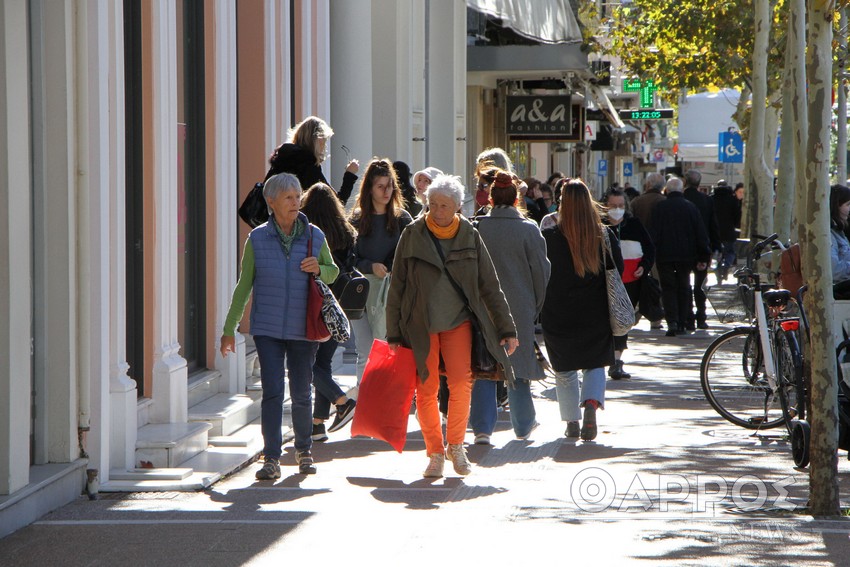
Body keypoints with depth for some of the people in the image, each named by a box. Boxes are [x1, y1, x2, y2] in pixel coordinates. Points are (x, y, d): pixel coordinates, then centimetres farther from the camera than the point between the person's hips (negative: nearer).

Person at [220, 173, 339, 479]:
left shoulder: (314, 236, 3)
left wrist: (318, 269, -9)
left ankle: (304, 450, 28)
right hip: (267, 328, -1)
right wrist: (229, 329, 6)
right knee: (272, 391, -9)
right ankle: (271, 458, -7)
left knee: (302, 393, 7)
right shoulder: (257, 238, 1)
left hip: (303, 329, 1)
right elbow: (244, 285, 6)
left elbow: (333, 271, 16)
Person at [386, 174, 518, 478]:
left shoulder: (470, 236, 2)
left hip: (458, 321, 1)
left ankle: (455, 446, 5)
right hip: (420, 325, 0)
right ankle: (435, 453, 10)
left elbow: (490, 286, 8)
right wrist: (394, 333, 0)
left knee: (461, 383, -13)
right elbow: (397, 287, 3)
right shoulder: (413, 235, -1)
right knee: (426, 389, -3)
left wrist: (507, 328, 6)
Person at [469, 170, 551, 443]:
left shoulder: (477, 228, -4)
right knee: (518, 367, 12)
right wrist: (538, 307, 9)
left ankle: (482, 426, -5)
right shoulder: (529, 229, -6)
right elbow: (541, 271, -2)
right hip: (520, 308, 0)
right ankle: (523, 425, 24)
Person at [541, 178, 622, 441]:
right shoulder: (605, 235, -5)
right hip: (596, 316, 1)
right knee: (595, 365, 15)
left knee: (565, 370, 13)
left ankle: (572, 422, 14)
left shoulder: (550, 237, -11)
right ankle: (591, 404, -12)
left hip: (558, 316, -1)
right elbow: (617, 270, 4)